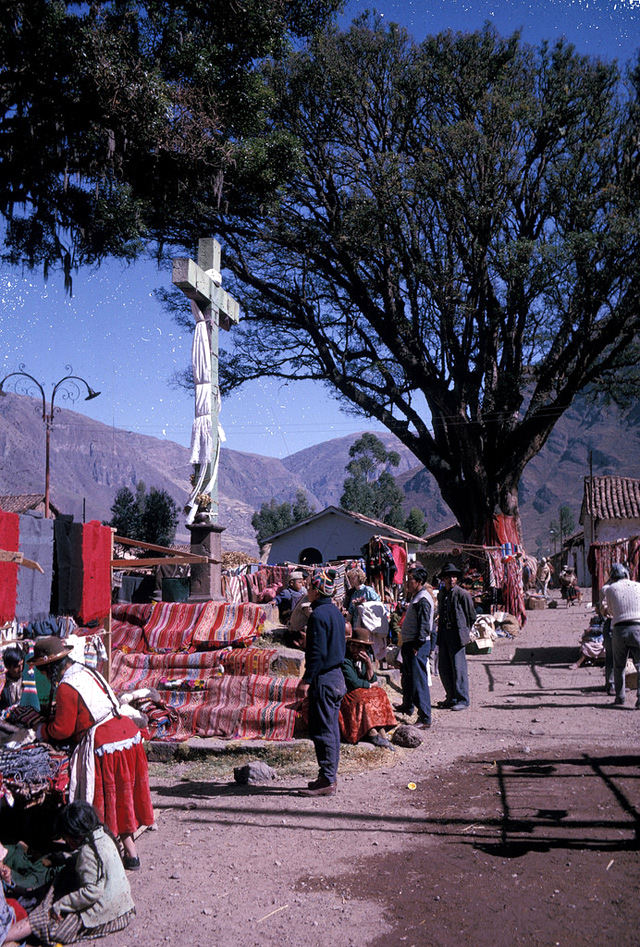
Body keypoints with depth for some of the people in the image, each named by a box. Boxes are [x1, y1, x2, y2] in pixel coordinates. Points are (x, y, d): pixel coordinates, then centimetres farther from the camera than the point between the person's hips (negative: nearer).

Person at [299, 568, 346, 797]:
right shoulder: (336, 612, 12)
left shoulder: (318, 615, -17)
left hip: (323, 678, -9)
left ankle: (327, 780, 2)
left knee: (322, 731, -3)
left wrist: (307, 680, -16)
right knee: (332, 728, 14)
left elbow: (318, 652, -21)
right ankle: (330, 776, 22)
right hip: (337, 675, 9)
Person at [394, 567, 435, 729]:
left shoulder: (423, 600, -18)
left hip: (418, 645, -11)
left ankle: (425, 718, -7)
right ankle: (407, 705, 45)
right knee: (406, 676, 25)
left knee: (418, 681, -10)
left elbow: (424, 626, -22)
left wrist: (418, 646, -22)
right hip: (410, 644, 11)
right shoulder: (415, 597, 14)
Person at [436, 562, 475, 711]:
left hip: (457, 634, -7)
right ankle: (452, 697, 24)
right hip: (443, 634, 7)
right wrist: (441, 630, 16)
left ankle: (463, 700, 3)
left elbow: (472, 615, -1)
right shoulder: (441, 594, 13)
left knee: (458, 667, -6)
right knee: (443, 668, 10)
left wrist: (465, 631, 5)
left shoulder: (463, 594, -8)